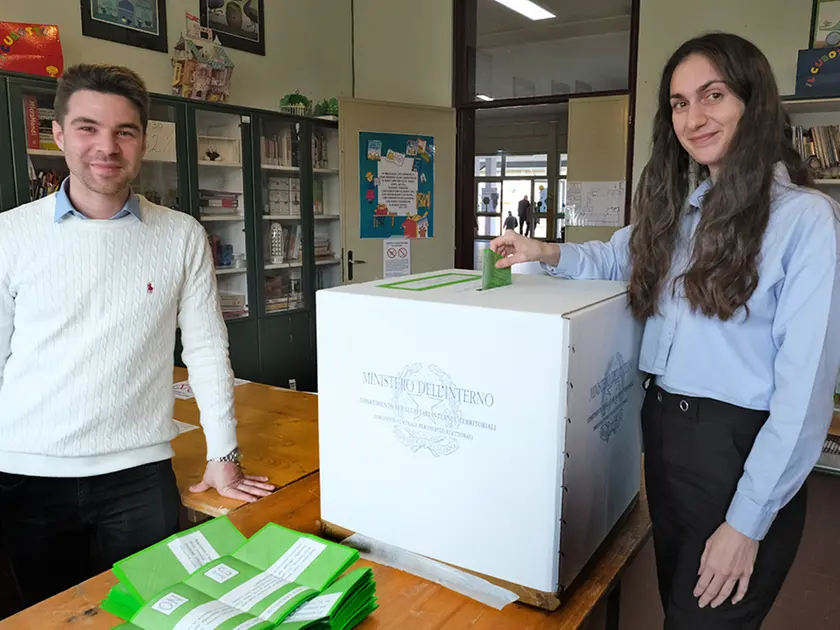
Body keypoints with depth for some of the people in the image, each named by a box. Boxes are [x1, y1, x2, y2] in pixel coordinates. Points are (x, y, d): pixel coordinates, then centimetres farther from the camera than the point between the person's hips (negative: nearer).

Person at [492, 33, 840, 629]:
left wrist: (748, 522, -18)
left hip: (739, 445, -6)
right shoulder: (680, 210, 7)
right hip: (662, 433, 7)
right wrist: (546, 253, 2)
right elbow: (617, 255, 24)